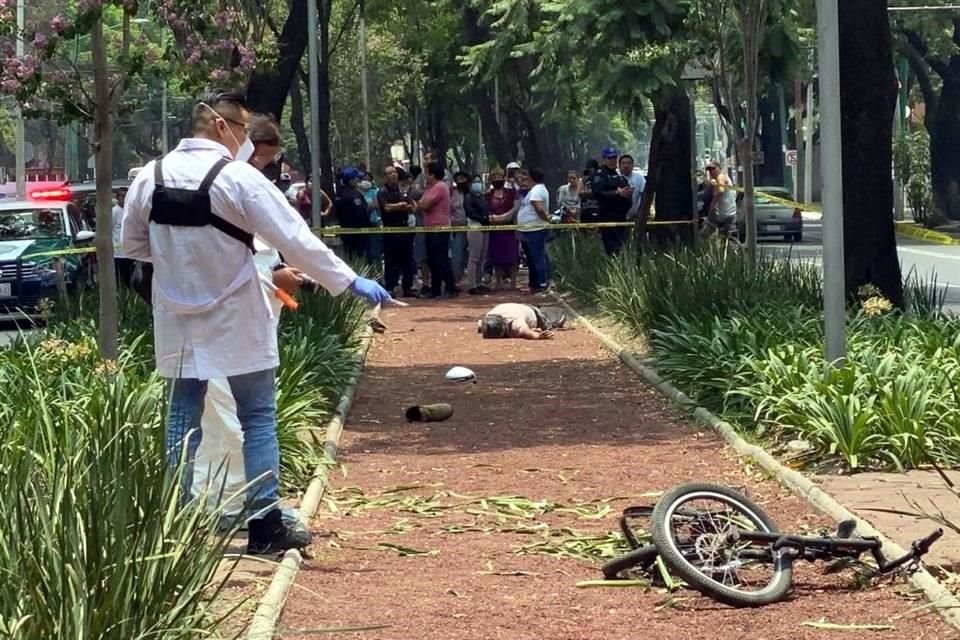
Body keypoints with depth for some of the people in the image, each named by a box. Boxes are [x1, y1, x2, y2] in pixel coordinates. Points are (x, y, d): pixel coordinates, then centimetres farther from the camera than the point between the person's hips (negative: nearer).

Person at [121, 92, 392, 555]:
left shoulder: (150, 177, -1)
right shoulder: (238, 178, -15)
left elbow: (133, 245, 8)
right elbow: (294, 238, -16)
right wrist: (349, 281, -11)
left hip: (178, 322, 4)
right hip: (234, 322, -4)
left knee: (183, 420, 10)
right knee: (257, 418, 6)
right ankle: (264, 525, 7)